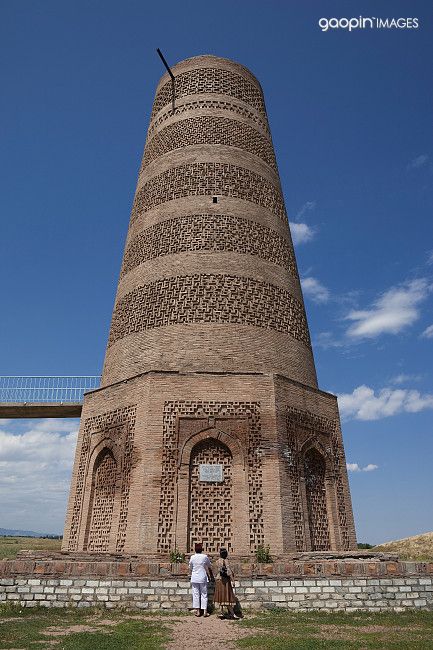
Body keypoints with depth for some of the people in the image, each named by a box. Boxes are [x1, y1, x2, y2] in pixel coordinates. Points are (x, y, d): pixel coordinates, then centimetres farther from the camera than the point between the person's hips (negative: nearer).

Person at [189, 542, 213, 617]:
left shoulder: (192, 557, -5)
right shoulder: (205, 557, -6)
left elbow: (190, 567, 9)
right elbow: (209, 567, 9)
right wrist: (211, 575, 29)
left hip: (194, 578, 1)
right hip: (203, 578, -1)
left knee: (196, 594, 8)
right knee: (204, 594, 7)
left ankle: (197, 611, 10)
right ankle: (205, 611, 7)